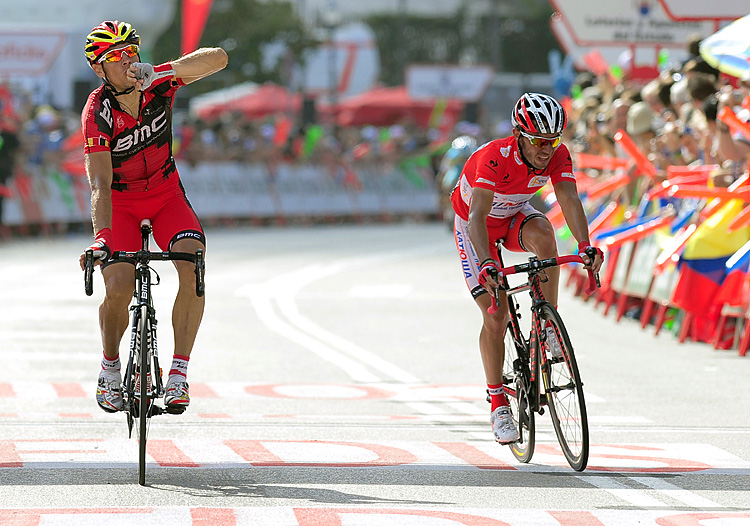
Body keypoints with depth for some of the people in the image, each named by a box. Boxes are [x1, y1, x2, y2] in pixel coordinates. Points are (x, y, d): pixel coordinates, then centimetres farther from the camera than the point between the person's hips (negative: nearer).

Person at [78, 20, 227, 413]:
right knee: (119, 290, -20)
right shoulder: (97, 113, -23)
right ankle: (110, 367, 10)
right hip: (121, 203, -2)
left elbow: (217, 58, -28)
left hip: (166, 196, 2)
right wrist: (101, 237, -45)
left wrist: (159, 72, -41)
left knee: (194, 269, -25)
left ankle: (179, 371, -18)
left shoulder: (158, 83, -16)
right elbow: (100, 185, -30)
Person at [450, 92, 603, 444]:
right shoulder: (494, 157, -37)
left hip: (514, 215, 3)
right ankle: (498, 406, 2)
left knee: (543, 235, -34)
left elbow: (569, 199, -35)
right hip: (475, 224, -3)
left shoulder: (557, 154, -24)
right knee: (495, 316, -11)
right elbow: (478, 217, -45)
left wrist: (585, 245, -52)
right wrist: (486, 264, -60)